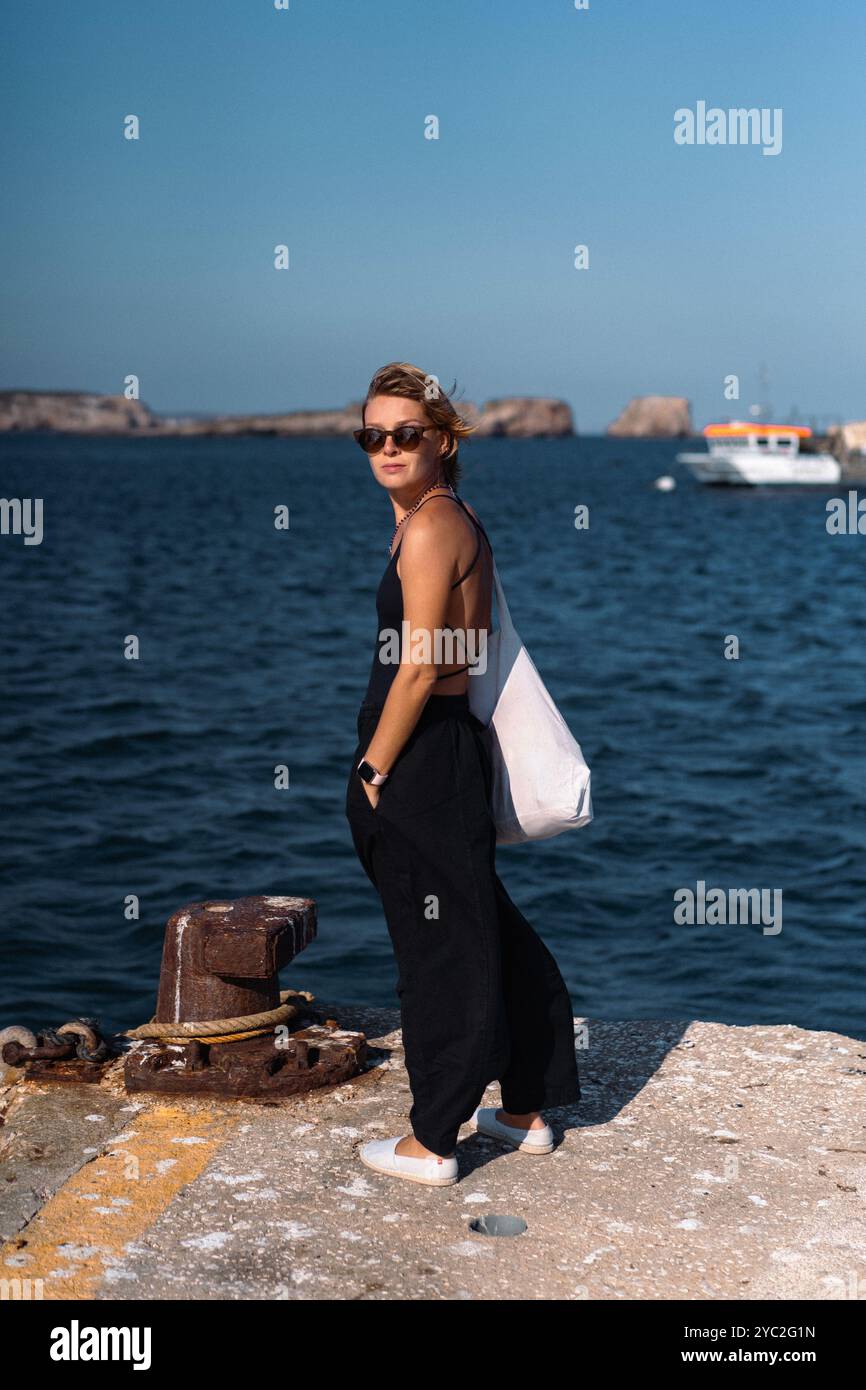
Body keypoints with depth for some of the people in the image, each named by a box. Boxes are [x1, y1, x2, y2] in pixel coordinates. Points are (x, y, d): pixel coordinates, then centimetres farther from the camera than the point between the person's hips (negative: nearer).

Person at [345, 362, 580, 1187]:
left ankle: (431, 1143, 13)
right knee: (482, 934, 18)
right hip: (457, 748, 10)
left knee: (436, 950, 0)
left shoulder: (428, 527, -16)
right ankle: (526, 1112, 30)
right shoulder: (455, 521, 15)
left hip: (422, 759, -10)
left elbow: (418, 669, -19)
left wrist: (373, 771, -12)